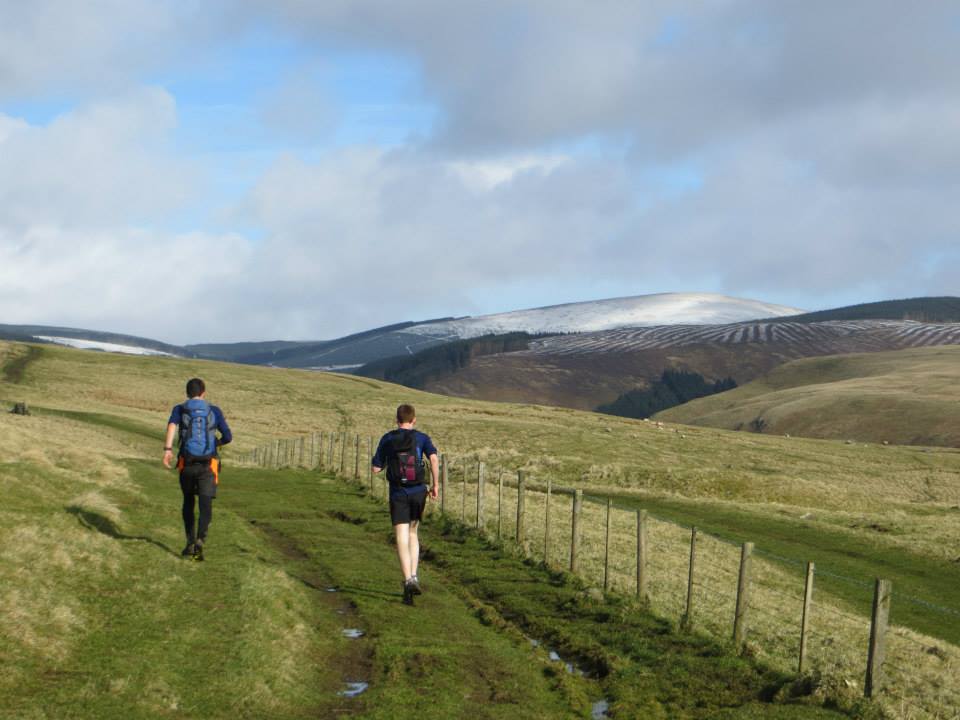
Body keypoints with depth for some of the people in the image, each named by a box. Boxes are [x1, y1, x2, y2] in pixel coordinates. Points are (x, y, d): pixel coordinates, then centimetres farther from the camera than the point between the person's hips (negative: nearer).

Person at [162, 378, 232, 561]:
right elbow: (228, 437, 5)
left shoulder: (179, 409, 8)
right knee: (205, 505, -8)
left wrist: (167, 449, -24)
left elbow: (172, 424, -15)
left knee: (188, 502, 22)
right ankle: (200, 540, -31)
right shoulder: (214, 411, 9)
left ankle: (190, 543, 22)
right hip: (208, 465, -1)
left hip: (186, 464, 1)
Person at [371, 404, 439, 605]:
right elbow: (434, 459, -16)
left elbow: (376, 468, 6)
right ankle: (413, 576, 10)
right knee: (413, 534, 20)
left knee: (402, 539, -4)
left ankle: (408, 581, -21)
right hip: (418, 492, 1)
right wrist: (435, 485, -7)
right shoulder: (422, 438, 1)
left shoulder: (387, 439, 4)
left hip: (397, 494, -1)